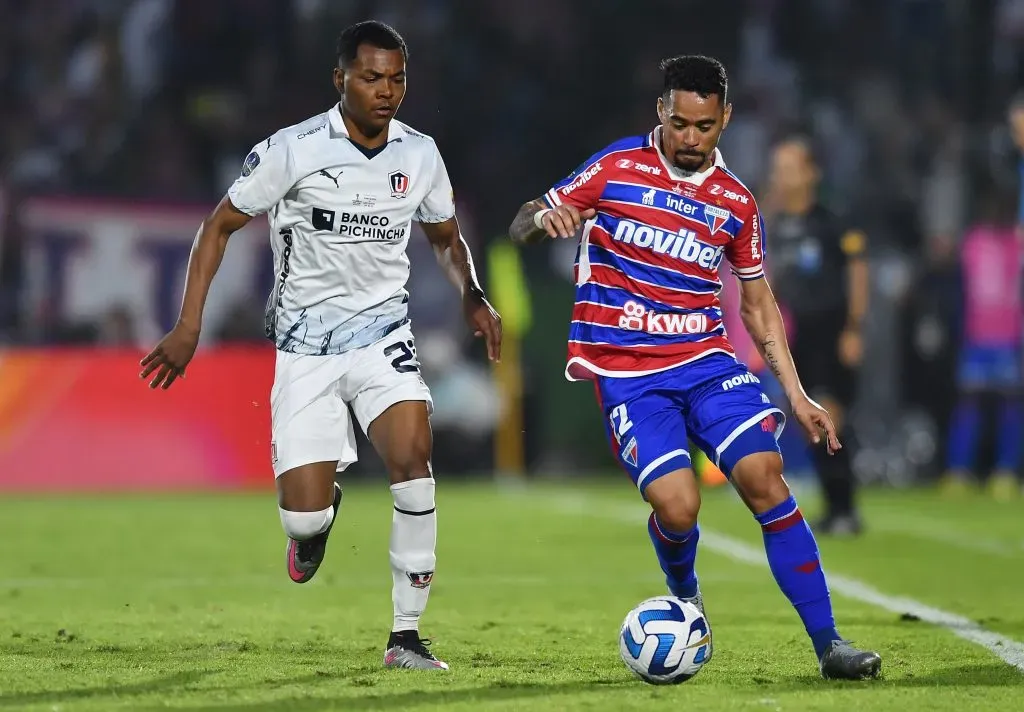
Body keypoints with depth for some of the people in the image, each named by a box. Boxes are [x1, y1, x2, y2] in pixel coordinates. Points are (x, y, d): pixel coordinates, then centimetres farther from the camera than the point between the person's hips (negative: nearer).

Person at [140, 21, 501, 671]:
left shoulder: (420, 155, 0)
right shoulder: (294, 150, -11)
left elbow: (447, 239, 18)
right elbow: (221, 226, -1)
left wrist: (473, 295, -2)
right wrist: (189, 326, -8)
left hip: (383, 332, 2)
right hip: (305, 343, -2)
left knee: (412, 454, -25)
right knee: (305, 519, -10)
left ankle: (406, 635, -15)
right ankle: (319, 513, 32)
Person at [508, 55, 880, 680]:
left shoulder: (737, 203, 8)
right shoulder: (616, 170, -1)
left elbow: (757, 302, 18)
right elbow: (521, 228, 4)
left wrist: (797, 394, 12)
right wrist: (544, 218, -22)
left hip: (707, 359, 3)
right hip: (627, 372, -2)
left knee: (764, 475, -18)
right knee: (676, 505, -19)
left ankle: (828, 644, -14)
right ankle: (685, 598, 18)